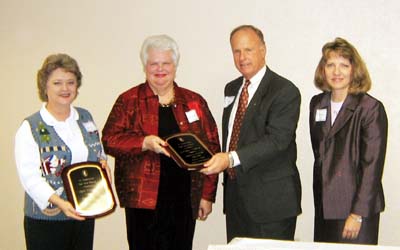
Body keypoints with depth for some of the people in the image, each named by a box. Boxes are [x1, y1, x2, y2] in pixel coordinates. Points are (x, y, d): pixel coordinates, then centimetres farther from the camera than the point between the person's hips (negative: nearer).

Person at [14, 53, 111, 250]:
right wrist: (59, 202, -29)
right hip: (46, 219, -5)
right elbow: (29, 177, -16)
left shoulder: (85, 118, 8)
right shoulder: (30, 128, -9)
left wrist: (103, 162, -4)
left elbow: (99, 152, 20)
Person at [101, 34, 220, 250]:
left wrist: (207, 194, 5)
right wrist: (144, 143, -20)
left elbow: (211, 148, 9)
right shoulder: (129, 101, 5)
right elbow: (109, 140, -3)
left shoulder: (194, 102, 10)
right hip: (143, 199, -2)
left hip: (184, 199, 2)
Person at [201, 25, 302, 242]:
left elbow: (277, 140, -23)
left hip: (271, 199, -7)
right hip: (235, 192, 7)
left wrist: (232, 158, -32)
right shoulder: (231, 89, 14)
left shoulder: (285, 91, -11)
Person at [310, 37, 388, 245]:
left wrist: (358, 214, -15)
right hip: (324, 205, 5)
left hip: (357, 207, -5)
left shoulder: (371, 108, -10)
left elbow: (373, 165, -13)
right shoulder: (317, 104, 8)